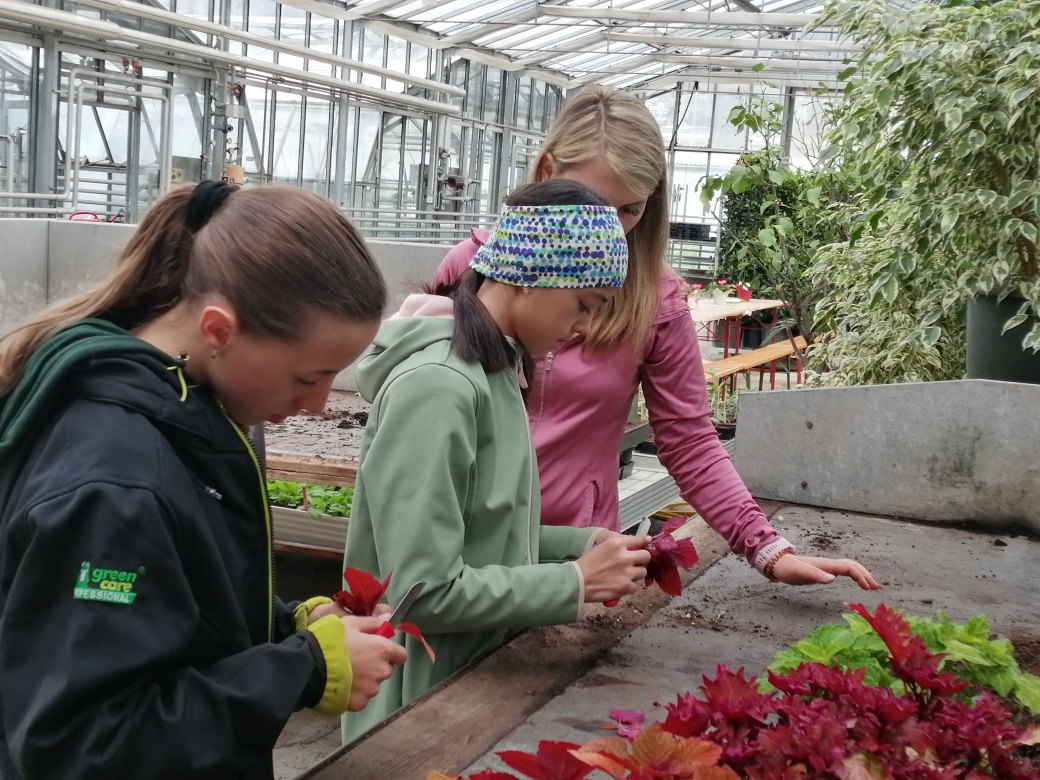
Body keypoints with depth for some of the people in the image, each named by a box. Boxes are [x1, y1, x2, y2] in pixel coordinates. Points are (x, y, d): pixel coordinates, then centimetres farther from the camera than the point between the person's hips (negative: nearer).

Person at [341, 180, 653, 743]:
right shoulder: (436, 386, -24)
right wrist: (577, 583, -20)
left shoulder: (492, 371, 5)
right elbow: (426, 592, -26)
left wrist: (585, 543, -2)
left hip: (476, 673, 9)